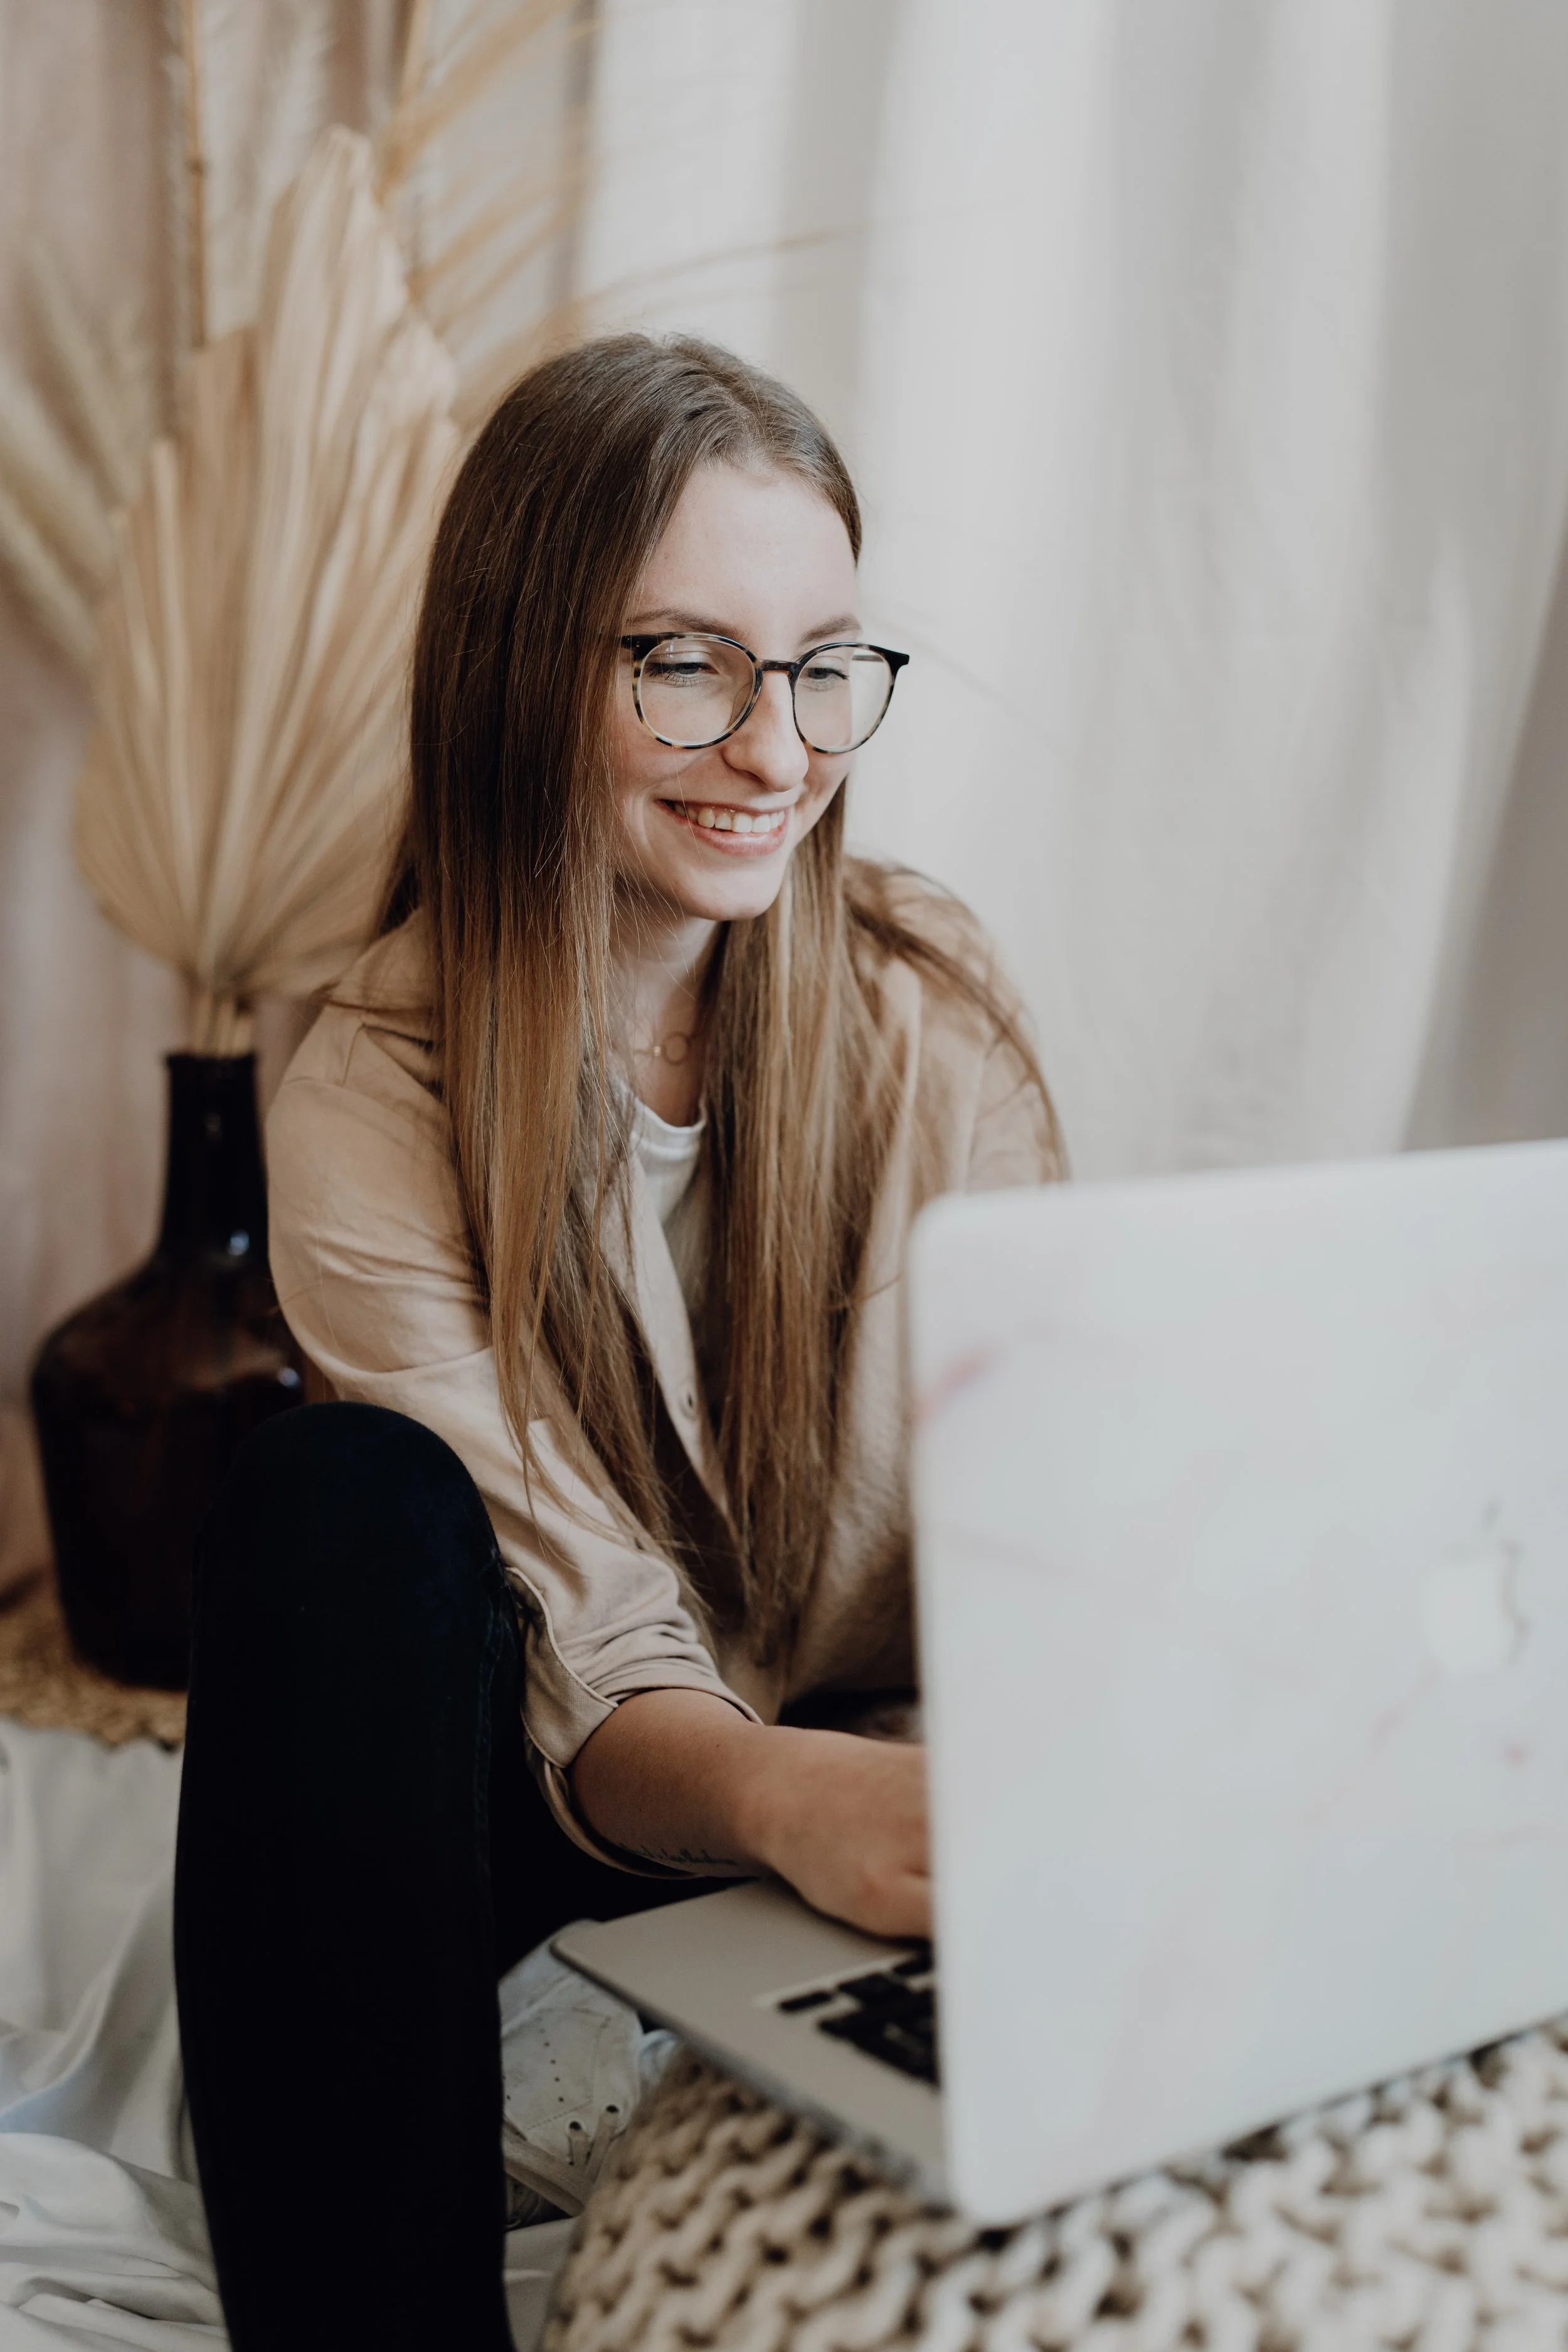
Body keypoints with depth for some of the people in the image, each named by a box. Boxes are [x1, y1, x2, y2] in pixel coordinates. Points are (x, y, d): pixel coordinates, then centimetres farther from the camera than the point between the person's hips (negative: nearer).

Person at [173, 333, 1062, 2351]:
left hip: (894, 1779, 1)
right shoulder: (374, 1103, -15)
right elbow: (593, 1680, -21)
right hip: (548, 1806, 0)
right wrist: (785, 1798, -43)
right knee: (340, 1495, -31)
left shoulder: (931, 1005, -8)